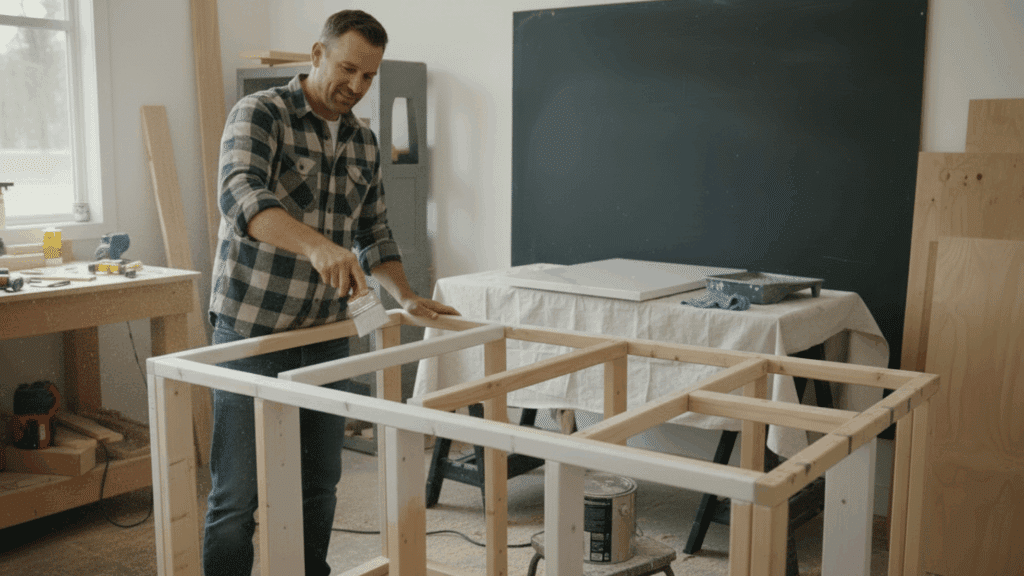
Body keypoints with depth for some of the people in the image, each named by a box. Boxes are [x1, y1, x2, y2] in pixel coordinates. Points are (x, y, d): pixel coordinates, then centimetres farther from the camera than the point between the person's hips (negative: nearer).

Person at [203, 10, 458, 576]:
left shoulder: (363, 143, 11)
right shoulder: (259, 114, -10)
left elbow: (374, 234, 18)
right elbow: (242, 196, -29)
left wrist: (407, 297, 3)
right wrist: (317, 245, -46)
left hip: (325, 334, 6)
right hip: (252, 332, -6)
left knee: (319, 483, 14)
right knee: (238, 492, 1)